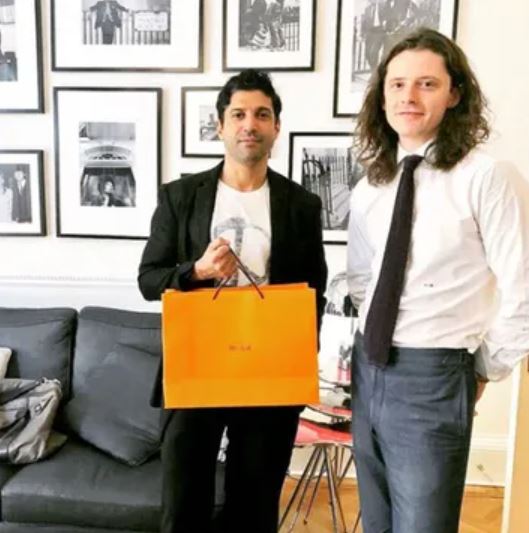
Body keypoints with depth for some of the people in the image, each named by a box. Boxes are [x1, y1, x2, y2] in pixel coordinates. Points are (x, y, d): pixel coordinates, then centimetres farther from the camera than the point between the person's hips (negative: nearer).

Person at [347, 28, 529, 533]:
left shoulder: (487, 178, -13)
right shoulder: (367, 189, 6)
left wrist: (483, 370, -3)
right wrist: (377, 339, 7)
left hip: (433, 378, -6)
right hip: (367, 369, 6)